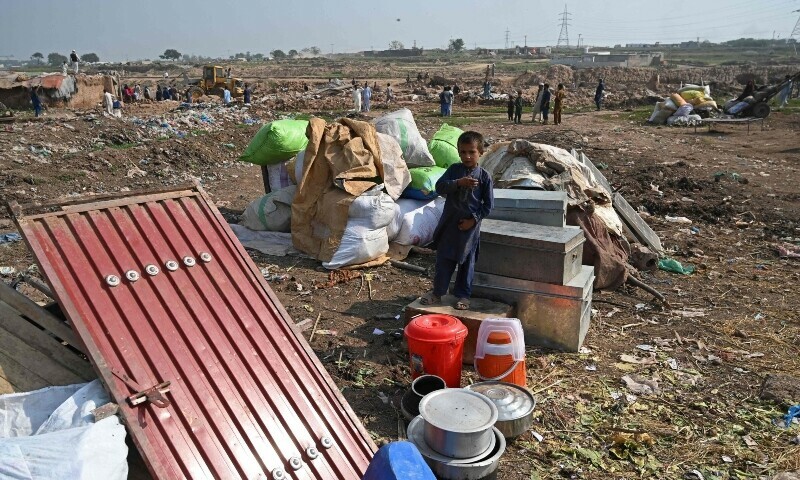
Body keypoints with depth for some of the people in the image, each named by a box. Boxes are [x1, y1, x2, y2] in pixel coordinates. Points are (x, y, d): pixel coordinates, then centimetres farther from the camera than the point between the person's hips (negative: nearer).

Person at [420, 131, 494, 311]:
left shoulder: (484, 176, -5)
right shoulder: (454, 169, 0)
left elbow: (488, 204, -3)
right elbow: (439, 187, -12)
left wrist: (474, 219, -12)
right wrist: (458, 182, -25)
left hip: (470, 226, -1)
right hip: (449, 223, 2)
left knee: (467, 262, 10)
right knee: (444, 260, 9)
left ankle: (463, 295, 24)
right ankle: (437, 292, 22)